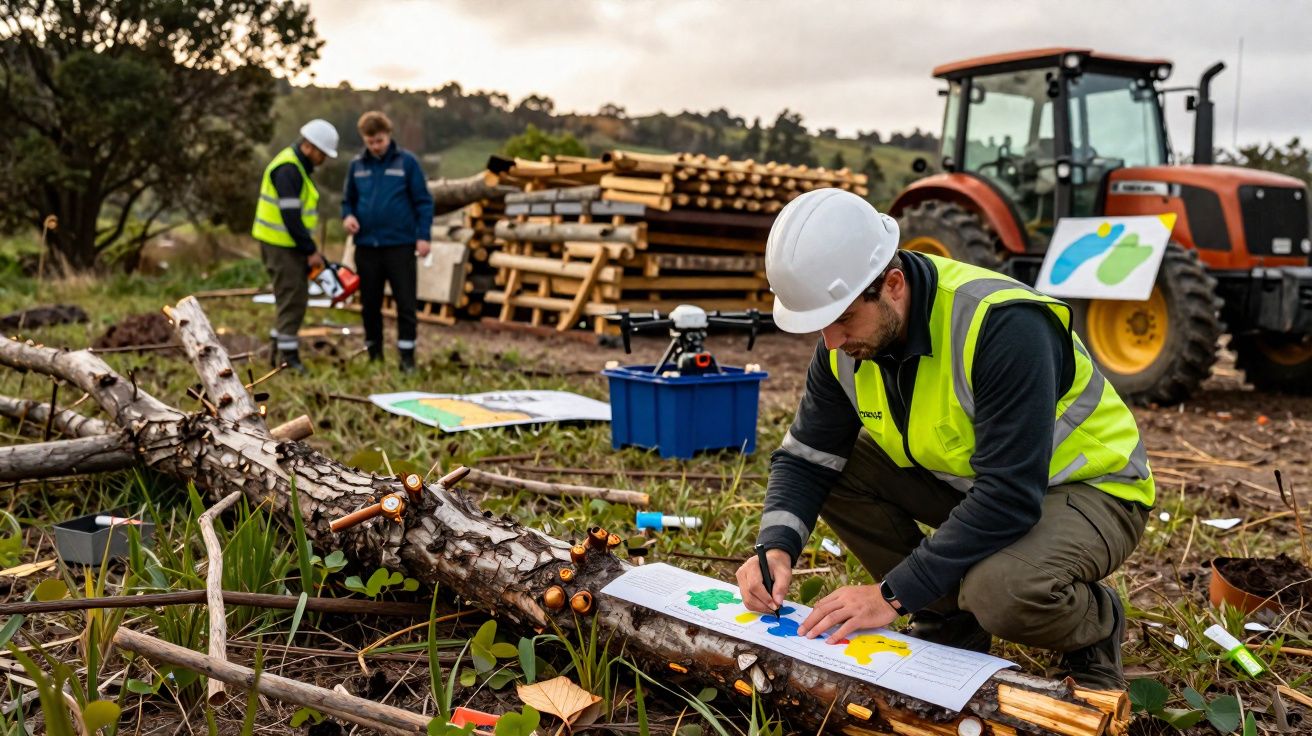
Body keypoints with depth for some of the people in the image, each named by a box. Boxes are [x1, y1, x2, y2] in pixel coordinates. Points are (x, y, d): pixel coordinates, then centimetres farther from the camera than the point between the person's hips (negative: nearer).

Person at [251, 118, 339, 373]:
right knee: (292, 299, -7)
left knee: (293, 300, 14)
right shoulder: (288, 169, -19)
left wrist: (309, 247, 16)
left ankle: (278, 355, 23)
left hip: (289, 244, 10)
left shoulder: (298, 166, 14)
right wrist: (310, 251, -18)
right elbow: (290, 215, -23)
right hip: (281, 244, -10)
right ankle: (288, 357, 0)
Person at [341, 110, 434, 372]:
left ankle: (407, 356, 5)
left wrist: (423, 236, -9)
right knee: (369, 304, 11)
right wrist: (348, 216, -4)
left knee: (406, 303, -2)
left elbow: (423, 201, -3)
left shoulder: (406, 161, -3)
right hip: (366, 245, 4)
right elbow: (349, 199, 17)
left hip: (400, 245, -4)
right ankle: (374, 355, 22)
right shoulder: (357, 165, 7)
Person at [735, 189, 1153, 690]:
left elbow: (1010, 497, -36)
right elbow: (805, 458, -5)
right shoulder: (847, 342, -11)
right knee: (841, 470, -12)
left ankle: (1096, 623, 0)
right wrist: (777, 548, -24)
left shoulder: (1003, 325, -33)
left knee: (999, 592, -36)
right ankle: (947, 623, 5)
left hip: (1091, 486, -7)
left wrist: (894, 594, -34)